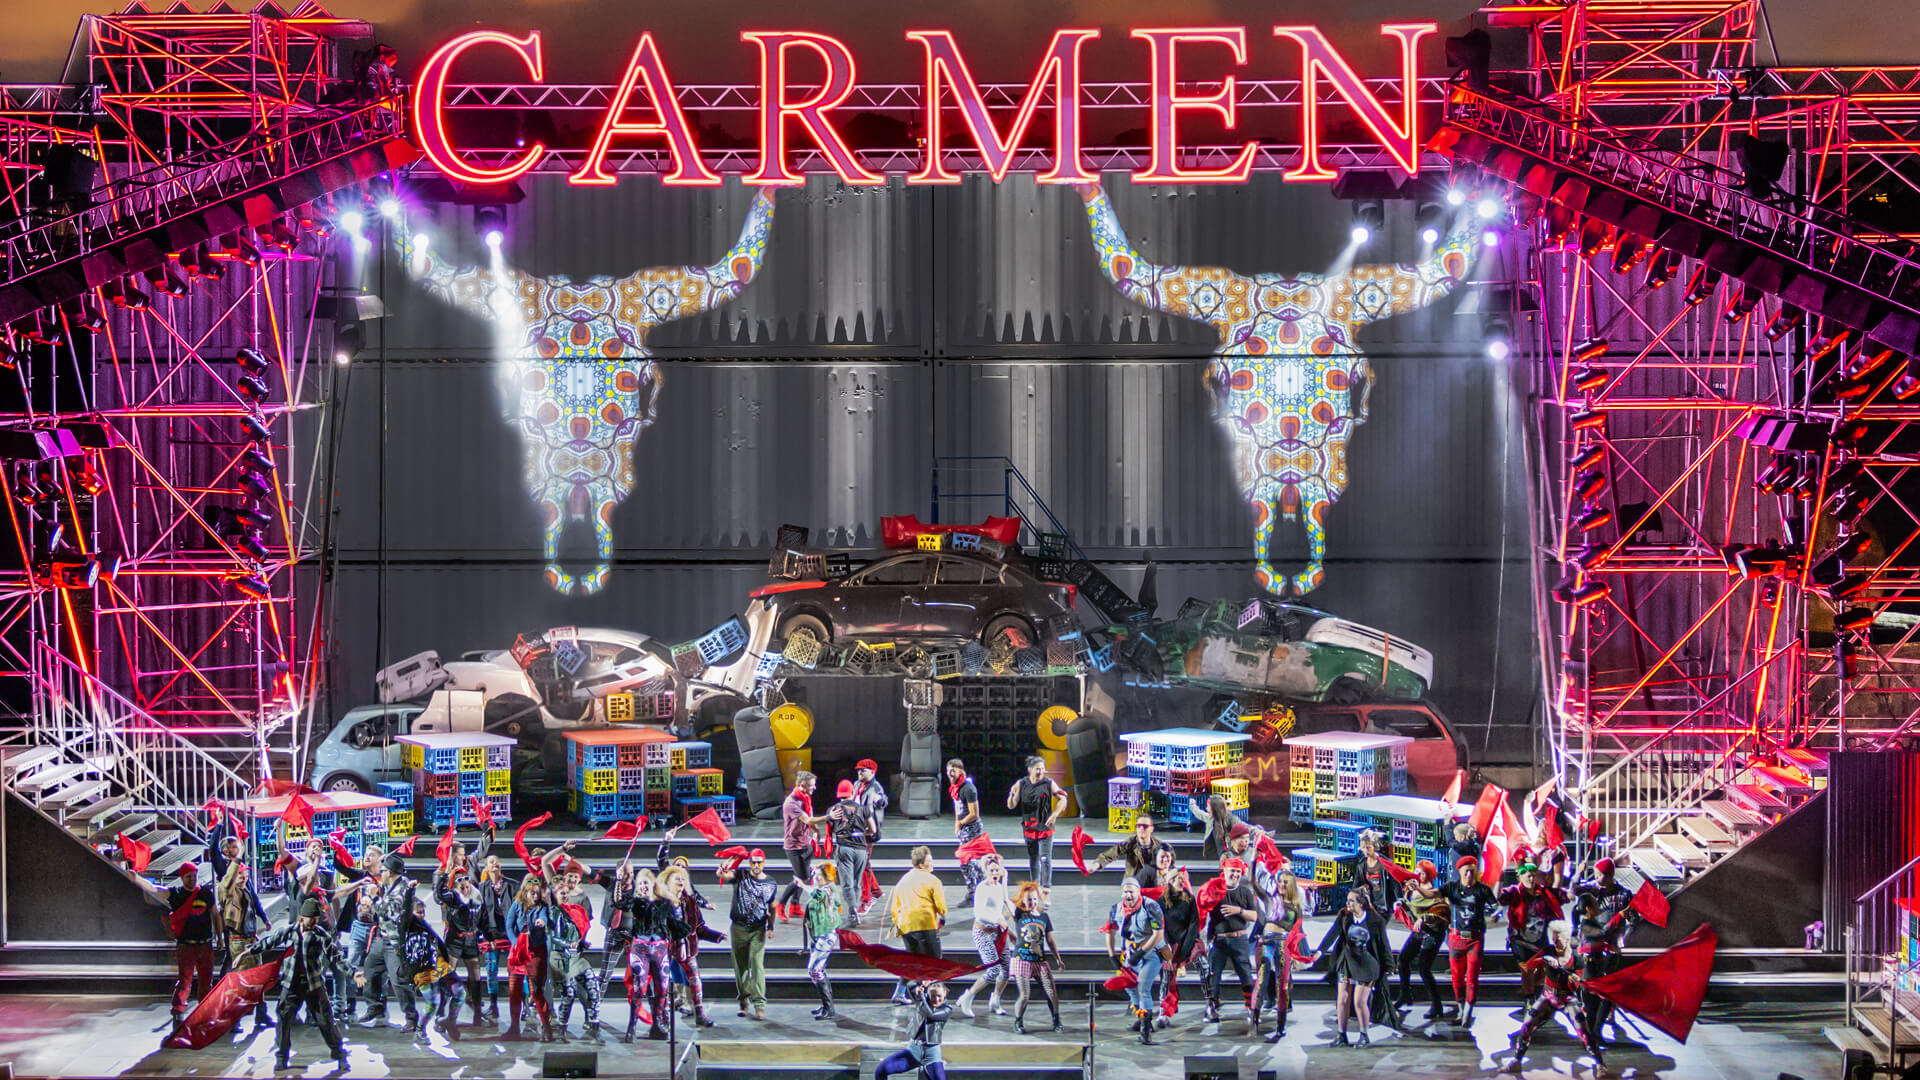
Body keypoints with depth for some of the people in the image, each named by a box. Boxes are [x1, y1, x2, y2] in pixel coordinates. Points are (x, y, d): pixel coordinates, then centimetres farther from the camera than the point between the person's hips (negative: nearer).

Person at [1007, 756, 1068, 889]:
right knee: (1033, 861, 14)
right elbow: (1011, 806, 0)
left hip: (1045, 827, -3)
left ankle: (1046, 888, -9)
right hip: (1028, 827, 3)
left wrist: (1054, 815, -11)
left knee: (1045, 859, -11)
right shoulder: (1021, 784, -1)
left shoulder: (1049, 783, -7)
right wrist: (1011, 795, -21)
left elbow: (1063, 798, -2)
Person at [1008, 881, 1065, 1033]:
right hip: (1021, 960, -3)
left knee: (1052, 993, -5)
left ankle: (1056, 1021, 13)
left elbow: (1050, 940, 14)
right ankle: (1018, 1022, 15)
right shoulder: (1019, 914, 1)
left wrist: (1058, 959, 12)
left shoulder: (1044, 917, 9)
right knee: (1024, 995, -9)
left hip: (1040, 961, 3)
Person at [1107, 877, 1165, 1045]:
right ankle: (1140, 1020, 38)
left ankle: (1146, 1030, -16)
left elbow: (1158, 934, -22)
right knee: (1130, 986, 16)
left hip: (1151, 952, -7)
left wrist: (1141, 953, -23)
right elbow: (1110, 932, 15)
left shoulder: (1150, 907, -20)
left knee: (1143, 989, -18)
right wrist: (1112, 955, 10)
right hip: (1131, 953, 7)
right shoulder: (1117, 910, -2)